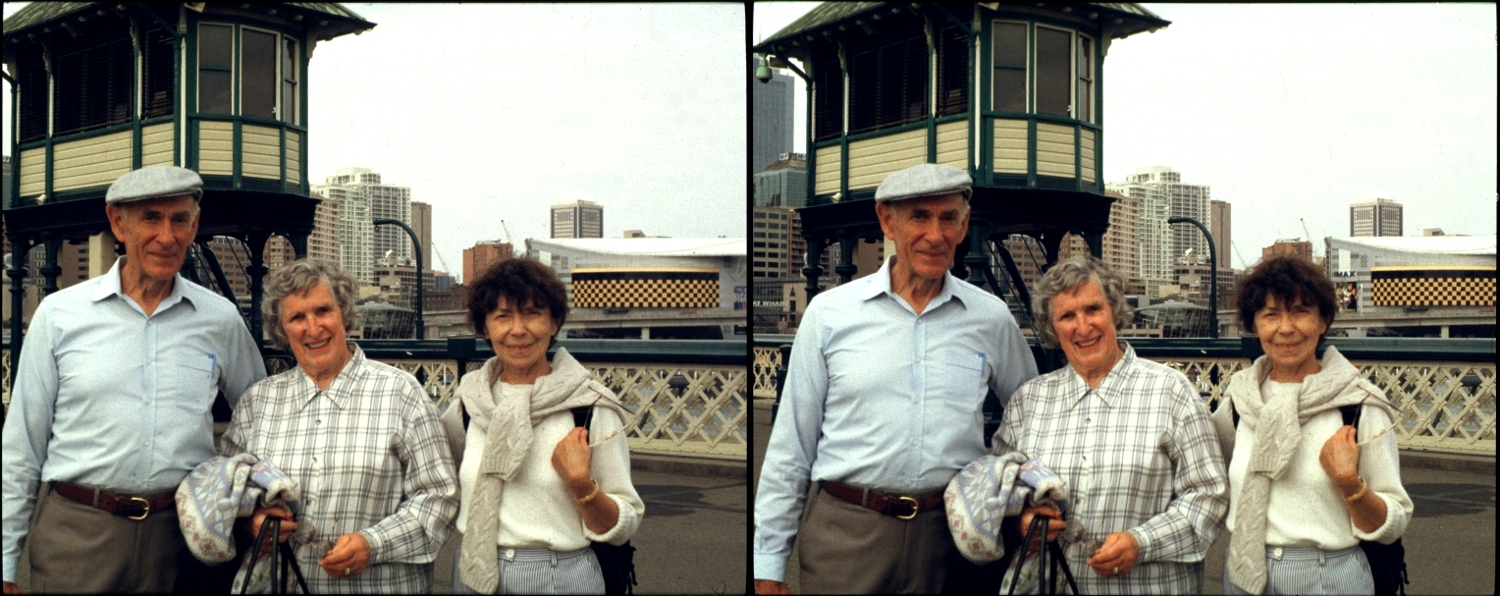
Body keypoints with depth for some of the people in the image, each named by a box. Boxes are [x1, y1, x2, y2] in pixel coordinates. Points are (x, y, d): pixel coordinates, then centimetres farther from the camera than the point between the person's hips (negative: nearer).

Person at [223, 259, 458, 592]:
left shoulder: (399, 392, -4)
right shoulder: (257, 400, 5)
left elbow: (437, 496, -7)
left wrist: (373, 544, -19)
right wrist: (248, 523, -11)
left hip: (382, 584, -2)